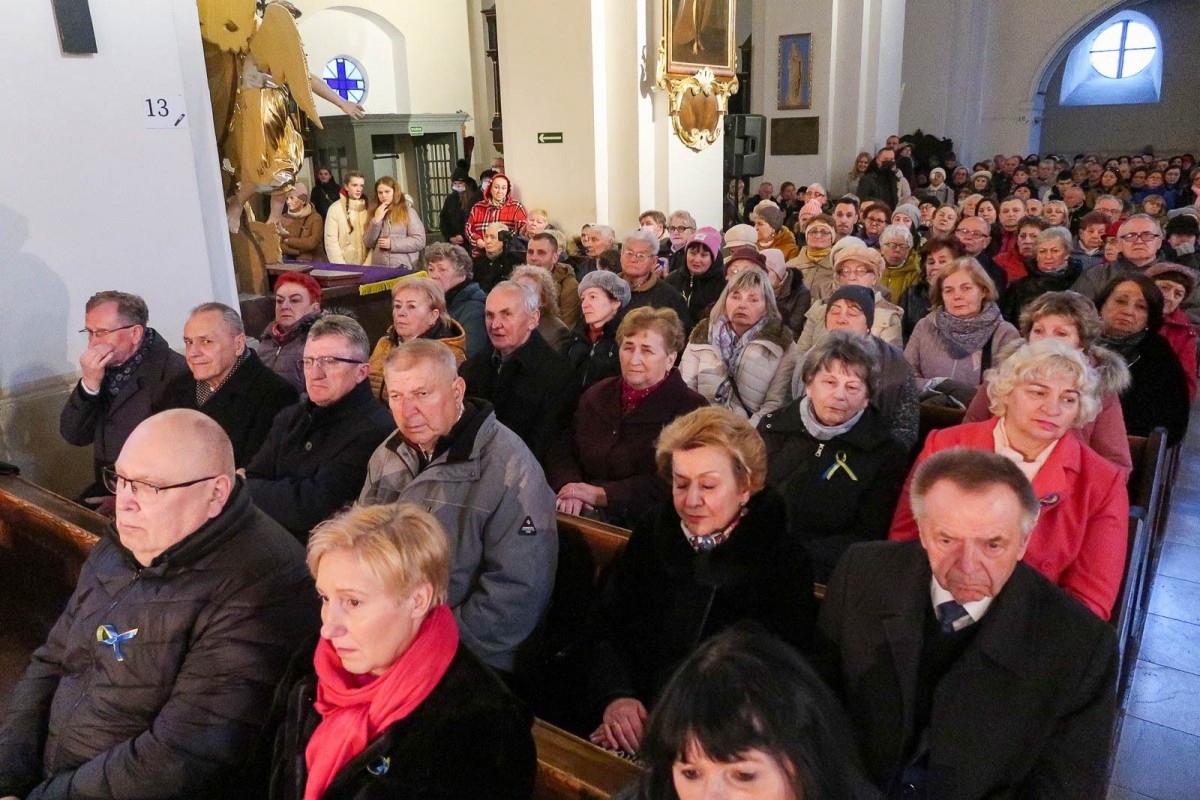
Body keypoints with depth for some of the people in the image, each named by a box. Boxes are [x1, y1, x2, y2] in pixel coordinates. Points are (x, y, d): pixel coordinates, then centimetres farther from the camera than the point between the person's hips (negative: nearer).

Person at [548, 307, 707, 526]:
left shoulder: (692, 410, -3)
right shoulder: (597, 395, 18)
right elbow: (562, 450, 14)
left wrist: (601, 494, -16)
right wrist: (569, 487, -9)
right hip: (581, 514, 6)